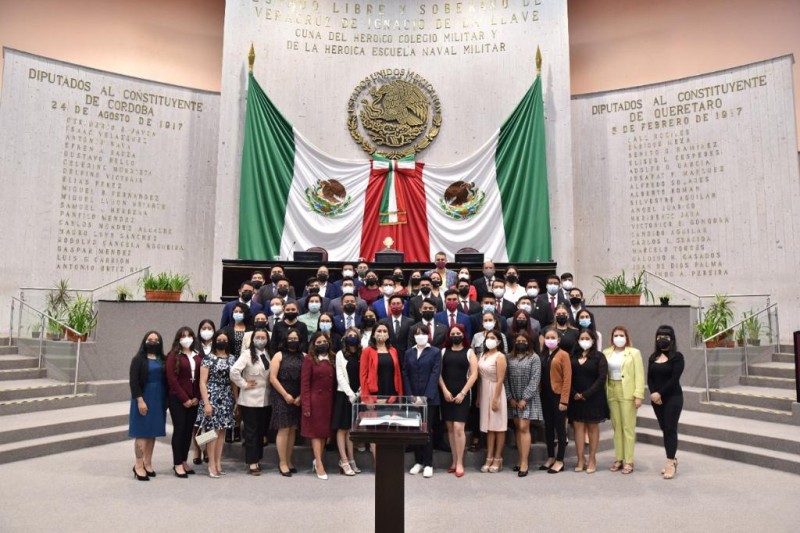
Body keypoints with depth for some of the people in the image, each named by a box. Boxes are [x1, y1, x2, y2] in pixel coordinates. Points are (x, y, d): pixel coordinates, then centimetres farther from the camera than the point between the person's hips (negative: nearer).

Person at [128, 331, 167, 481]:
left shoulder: (162, 360, 10)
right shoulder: (138, 359, -4)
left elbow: (165, 380, 11)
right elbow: (133, 382, -10)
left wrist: (166, 400, 6)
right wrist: (140, 400, -17)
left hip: (158, 400, 5)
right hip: (144, 399, -5)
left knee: (153, 432, 10)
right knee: (142, 432, -2)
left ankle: (148, 464, 20)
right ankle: (139, 465, 7)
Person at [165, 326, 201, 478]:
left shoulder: (198, 356, 10)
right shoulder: (174, 355, -3)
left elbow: (201, 378, 8)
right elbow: (172, 378, -9)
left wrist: (197, 397, -3)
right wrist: (184, 398, -12)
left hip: (194, 400, 4)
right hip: (177, 399, -4)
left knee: (189, 430, 8)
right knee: (179, 429, -2)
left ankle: (183, 461, 18)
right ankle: (177, 464, 6)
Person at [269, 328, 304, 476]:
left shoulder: (303, 356, 7)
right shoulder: (279, 355, 0)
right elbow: (273, 378, -6)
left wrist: (300, 397, -7)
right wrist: (286, 395, -10)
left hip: (298, 399, 3)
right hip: (282, 397, -3)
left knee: (293, 430, 8)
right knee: (283, 430, -3)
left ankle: (288, 461, 18)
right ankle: (282, 463, 6)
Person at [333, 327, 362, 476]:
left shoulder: (362, 355, 7)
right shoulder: (340, 354, 1)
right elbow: (340, 376, -5)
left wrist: (359, 393, -9)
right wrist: (350, 394, -12)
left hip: (357, 396, 3)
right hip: (344, 395, -3)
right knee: (342, 428, 0)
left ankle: (351, 460, 14)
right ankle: (344, 461, 3)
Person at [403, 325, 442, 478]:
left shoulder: (435, 352, 0)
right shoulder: (409, 353, 10)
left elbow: (435, 374, -7)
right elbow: (405, 374, 6)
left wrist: (426, 396, -14)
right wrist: (410, 395, -4)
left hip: (429, 398, -3)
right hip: (412, 398, 3)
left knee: (427, 430, 0)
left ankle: (428, 464, 8)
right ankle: (418, 461, 18)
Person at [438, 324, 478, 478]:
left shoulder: (469, 352, 2)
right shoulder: (444, 352, 8)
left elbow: (474, 375, -3)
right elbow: (439, 373, 5)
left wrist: (462, 393, -10)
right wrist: (444, 390, -7)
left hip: (462, 394, -3)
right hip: (446, 394, 3)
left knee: (458, 428, -9)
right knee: (450, 428, 6)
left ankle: (460, 463, 1)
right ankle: (454, 460, 15)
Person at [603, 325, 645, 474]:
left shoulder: (634, 353, 0)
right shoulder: (606, 353, 9)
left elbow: (639, 375, -5)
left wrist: (638, 395, -12)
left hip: (627, 393, -3)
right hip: (612, 392, 3)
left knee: (628, 427, 0)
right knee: (616, 427, 9)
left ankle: (629, 462, 6)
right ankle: (618, 459, 17)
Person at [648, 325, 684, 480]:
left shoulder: (677, 357, -7)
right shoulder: (653, 357, 10)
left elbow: (674, 379, -14)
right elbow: (650, 378, 6)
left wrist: (660, 393, -16)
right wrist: (653, 394, -9)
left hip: (673, 398, -5)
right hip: (656, 399, 5)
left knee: (671, 429, -5)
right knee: (664, 429, 9)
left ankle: (670, 463, -1)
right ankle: (672, 460, 19)